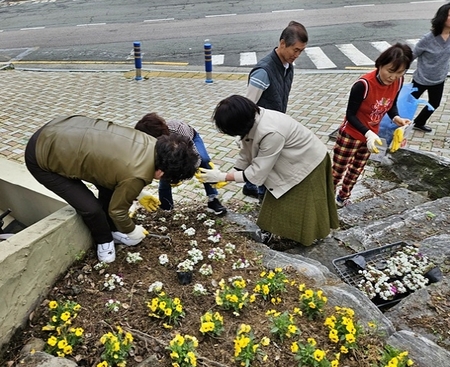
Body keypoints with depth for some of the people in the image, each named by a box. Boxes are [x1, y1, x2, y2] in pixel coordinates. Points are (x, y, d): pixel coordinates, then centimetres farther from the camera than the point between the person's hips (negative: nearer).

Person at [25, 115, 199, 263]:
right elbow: (117, 209, -11)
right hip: (41, 158, -8)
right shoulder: (136, 176, -31)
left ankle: (113, 229, 33)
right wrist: (131, 231, 8)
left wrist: (138, 194, 23)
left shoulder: (150, 144, -8)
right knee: (91, 208, -8)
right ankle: (104, 240, 23)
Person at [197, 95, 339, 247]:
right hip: (290, 160, 7)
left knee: (301, 208, 9)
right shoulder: (251, 120, -16)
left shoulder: (271, 133, -40)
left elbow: (257, 172, -32)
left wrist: (222, 176, -25)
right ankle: (269, 229, 30)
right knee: (276, 201, 14)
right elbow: (246, 154, -4)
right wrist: (227, 178, -9)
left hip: (309, 162, -7)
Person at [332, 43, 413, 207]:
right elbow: (350, 115, -25)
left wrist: (396, 118, -17)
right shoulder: (363, 85, -32)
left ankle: (343, 197, 46)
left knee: (356, 170, 24)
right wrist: (367, 133, -38)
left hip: (371, 135, 6)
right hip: (350, 135, -6)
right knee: (337, 171, 9)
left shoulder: (398, 82, -13)